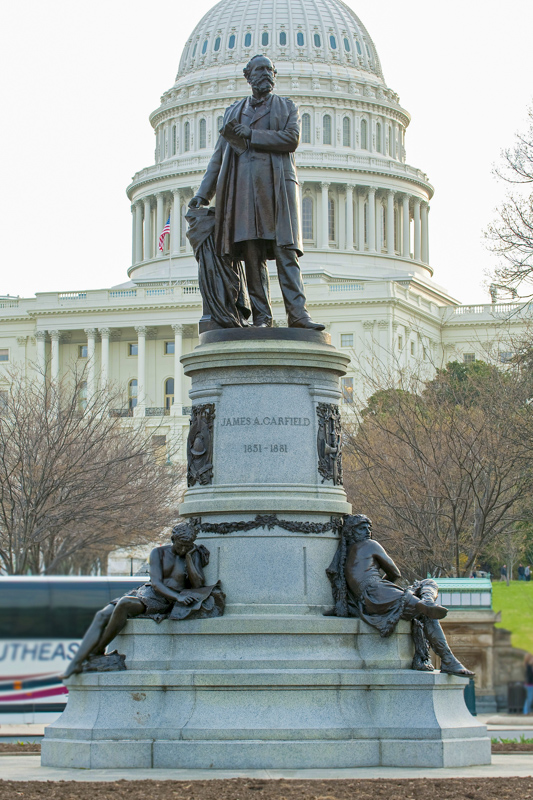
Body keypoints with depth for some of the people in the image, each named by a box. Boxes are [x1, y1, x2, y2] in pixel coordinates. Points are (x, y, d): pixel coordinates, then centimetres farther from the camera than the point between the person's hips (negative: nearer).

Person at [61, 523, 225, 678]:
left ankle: (98, 651, -22)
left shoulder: (194, 556, 7)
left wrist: (189, 558, -9)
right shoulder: (158, 553, 6)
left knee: (124, 604, -33)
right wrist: (177, 597, -22)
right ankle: (76, 663, -22)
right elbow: (156, 583, -5)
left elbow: (198, 585, -4)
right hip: (147, 593, 4)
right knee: (102, 616, -17)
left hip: (164, 603, -4)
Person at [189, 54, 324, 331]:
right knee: (252, 251, -7)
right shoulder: (233, 111, 24)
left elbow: (292, 139, -2)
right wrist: (203, 193, 12)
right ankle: (261, 317, -10)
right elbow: (218, 156, 21)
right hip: (243, 184, 2)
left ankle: (297, 313, -20)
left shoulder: (287, 107, 17)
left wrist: (250, 135, -5)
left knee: (285, 250, -12)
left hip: (277, 182, -2)